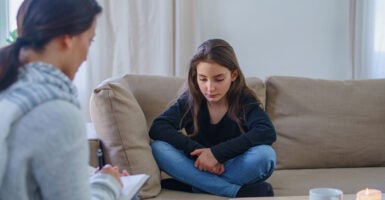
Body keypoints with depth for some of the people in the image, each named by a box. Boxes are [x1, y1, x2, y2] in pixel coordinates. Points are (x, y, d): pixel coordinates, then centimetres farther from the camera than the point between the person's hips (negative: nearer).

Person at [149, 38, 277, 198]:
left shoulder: (244, 100, -9)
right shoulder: (189, 100, -4)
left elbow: (267, 132, -27)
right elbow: (157, 128, -16)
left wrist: (217, 152, -32)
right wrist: (197, 150, -28)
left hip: (235, 170, -2)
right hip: (200, 170, 2)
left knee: (265, 154, -31)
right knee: (158, 147, -24)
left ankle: (187, 187, -24)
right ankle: (238, 191, -29)